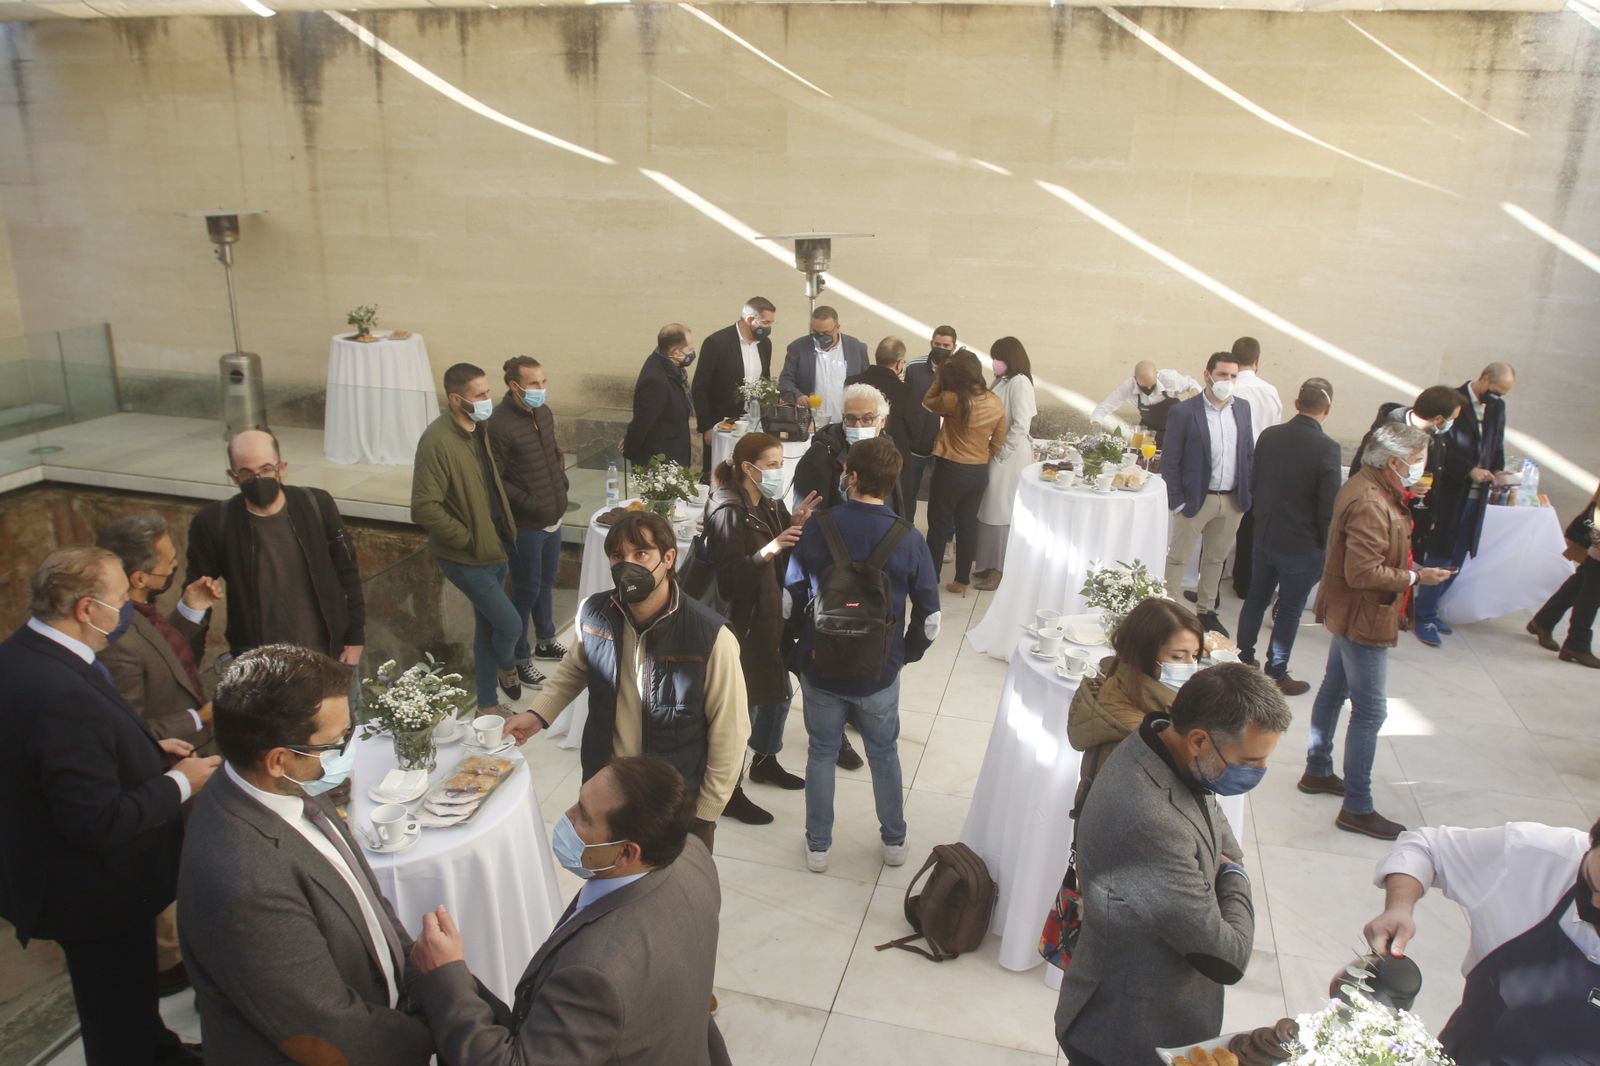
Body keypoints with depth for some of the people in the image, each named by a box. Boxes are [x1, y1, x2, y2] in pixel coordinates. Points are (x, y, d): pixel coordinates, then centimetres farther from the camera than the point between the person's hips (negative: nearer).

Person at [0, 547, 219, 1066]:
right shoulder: (60, 694, -35)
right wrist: (179, 782, -19)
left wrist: (147, 748, 2)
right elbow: (101, 821, -32)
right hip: (93, 893, -10)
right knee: (117, 1016, 15)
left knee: (130, 987, 33)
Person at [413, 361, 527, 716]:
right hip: (467, 558, -8)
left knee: (488, 626, 17)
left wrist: (503, 534, 11)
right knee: (511, 625, -3)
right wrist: (469, 538, -17)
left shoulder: (478, 430, 3)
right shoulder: (437, 441, -23)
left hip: (494, 549, 8)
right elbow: (424, 509, -26)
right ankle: (507, 667, 31)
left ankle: (487, 706, 32)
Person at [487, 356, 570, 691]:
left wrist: (562, 482, 7)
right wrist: (531, 504, -21)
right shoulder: (499, 425, -22)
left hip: (553, 517, 8)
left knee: (546, 582, 22)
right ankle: (518, 658, 23)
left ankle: (545, 641, 41)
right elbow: (495, 481, -20)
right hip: (525, 525, -8)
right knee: (527, 590, 5)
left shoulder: (543, 413, 3)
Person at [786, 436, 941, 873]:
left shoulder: (815, 530, -14)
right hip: (879, 673, 0)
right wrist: (907, 653, 11)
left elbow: (791, 597, -8)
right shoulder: (909, 539, -13)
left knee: (822, 752, 20)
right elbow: (929, 616, -8)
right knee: (884, 753, 23)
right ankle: (894, 841, 39)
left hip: (819, 668, 0)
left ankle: (817, 846, 32)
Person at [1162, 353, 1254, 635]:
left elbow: (1250, 453, 12)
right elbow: (1169, 461, -9)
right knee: (1178, 558, 4)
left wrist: (1248, 493, 5)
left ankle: (1207, 611, 30)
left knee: (1216, 559, 17)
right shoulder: (1184, 412, -10)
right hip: (1196, 499, -5)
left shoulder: (1243, 409, 6)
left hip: (1233, 500, 5)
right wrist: (1176, 501, -12)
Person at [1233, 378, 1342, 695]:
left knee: (1256, 599, 19)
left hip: (1264, 536, 5)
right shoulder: (1326, 448, -20)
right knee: (1289, 610, 8)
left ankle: (1244, 659, 32)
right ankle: (1276, 675, 18)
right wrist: (1325, 545, -3)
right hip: (1302, 545, -5)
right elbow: (1328, 506, -17)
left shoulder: (1269, 435, -4)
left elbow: (1253, 483, 6)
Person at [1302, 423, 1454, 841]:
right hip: (1363, 618, -11)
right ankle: (1356, 808, 4)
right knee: (1369, 711, -4)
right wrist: (1415, 578, -18)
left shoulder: (1366, 488, 7)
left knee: (1333, 690, 20)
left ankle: (1317, 771, 36)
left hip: (1349, 614, 11)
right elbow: (1364, 573, -29)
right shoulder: (1370, 505, -27)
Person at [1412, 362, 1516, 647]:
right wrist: (1470, 470, -21)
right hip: (1449, 493, -7)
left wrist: (1498, 471, 3)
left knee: (1456, 560, 11)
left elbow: (1497, 447, 18)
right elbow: (1443, 448, -15)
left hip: (1476, 496, 7)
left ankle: (1428, 610, 22)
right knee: (1440, 557, -2)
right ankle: (1424, 618, 7)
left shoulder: (1497, 407, 9)